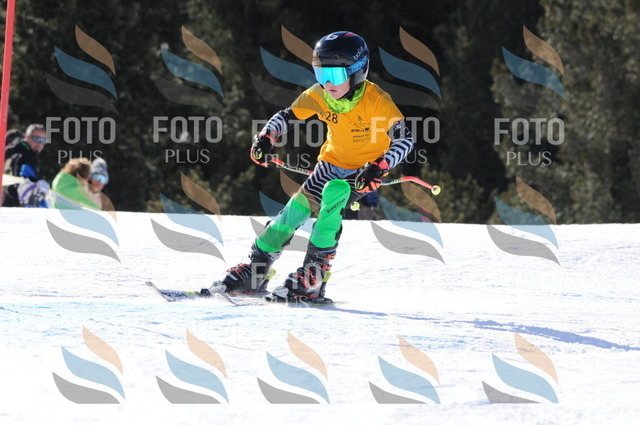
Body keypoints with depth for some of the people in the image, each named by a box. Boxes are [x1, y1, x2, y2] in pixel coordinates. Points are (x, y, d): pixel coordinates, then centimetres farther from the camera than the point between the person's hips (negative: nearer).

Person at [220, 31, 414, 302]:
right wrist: (266, 138, -21)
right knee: (297, 208, -8)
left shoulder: (376, 101, -25)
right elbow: (286, 116, -1)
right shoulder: (318, 96, -12)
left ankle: (315, 275, -24)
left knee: (332, 198, -30)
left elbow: (405, 139, -25)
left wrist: (378, 167, -39)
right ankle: (256, 272, 5)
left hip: (365, 170, -5)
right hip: (333, 161, 5)